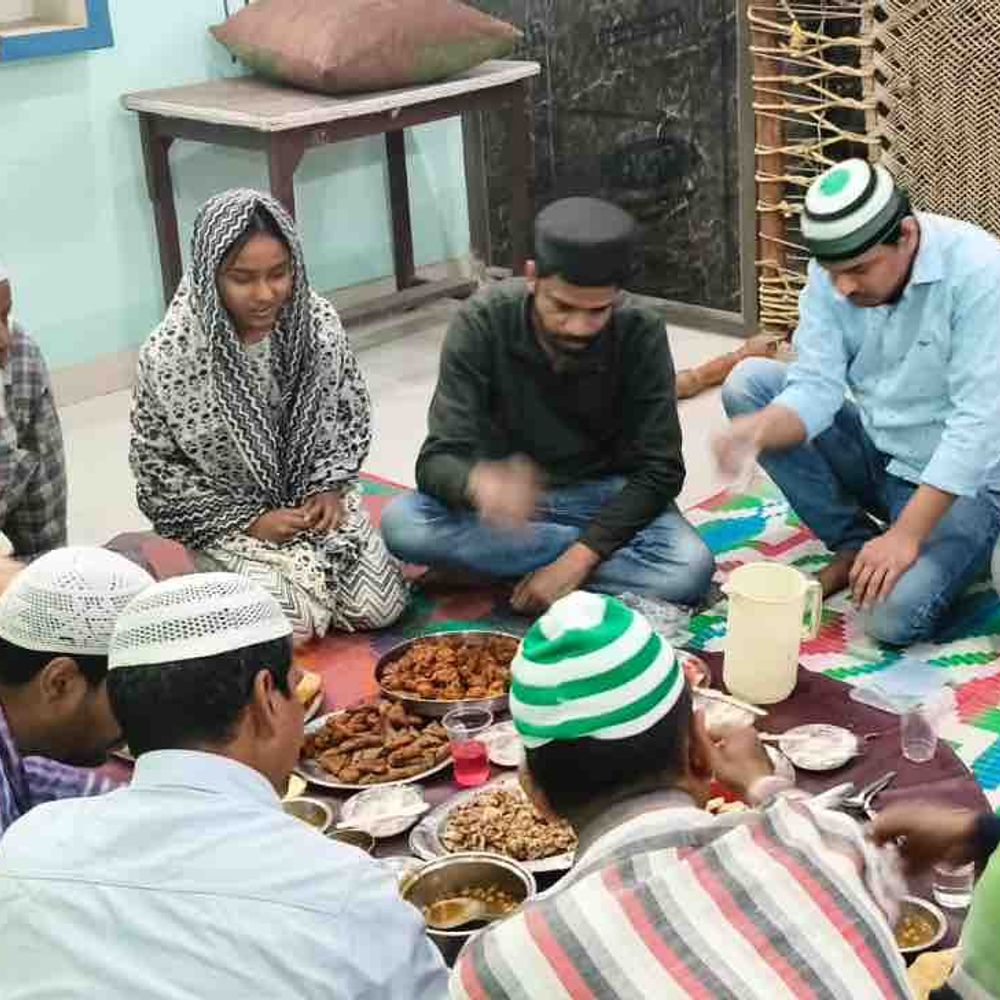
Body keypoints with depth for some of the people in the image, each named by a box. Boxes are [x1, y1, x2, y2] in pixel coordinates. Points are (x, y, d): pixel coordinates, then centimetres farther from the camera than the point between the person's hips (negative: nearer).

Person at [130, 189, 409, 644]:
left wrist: (330, 487, -9)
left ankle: (308, 561, 18)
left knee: (379, 606, -10)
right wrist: (250, 520, -16)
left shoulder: (318, 322, -12)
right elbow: (158, 474, -11)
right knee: (292, 625, -20)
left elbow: (352, 416, 6)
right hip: (226, 519, -3)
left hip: (314, 498, 3)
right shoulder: (168, 356, -22)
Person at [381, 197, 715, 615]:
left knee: (690, 569, -30)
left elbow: (658, 470, -16)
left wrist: (576, 560, -27)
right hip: (511, 495, 2)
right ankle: (602, 551, -16)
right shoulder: (482, 325, -19)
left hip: (606, 496, -2)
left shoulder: (641, 335, -19)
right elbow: (438, 459, -23)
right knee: (401, 523, -28)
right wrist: (481, 485, -47)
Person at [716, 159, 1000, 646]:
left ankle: (954, 550, 6)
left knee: (893, 616, -30)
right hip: (874, 453, 6)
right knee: (747, 383, -11)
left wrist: (905, 536, -29)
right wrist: (759, 431, -37)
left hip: (960, 480, -6)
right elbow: (816, 387, -13)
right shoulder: (832, 271, -9)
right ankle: (853, 544, -2)